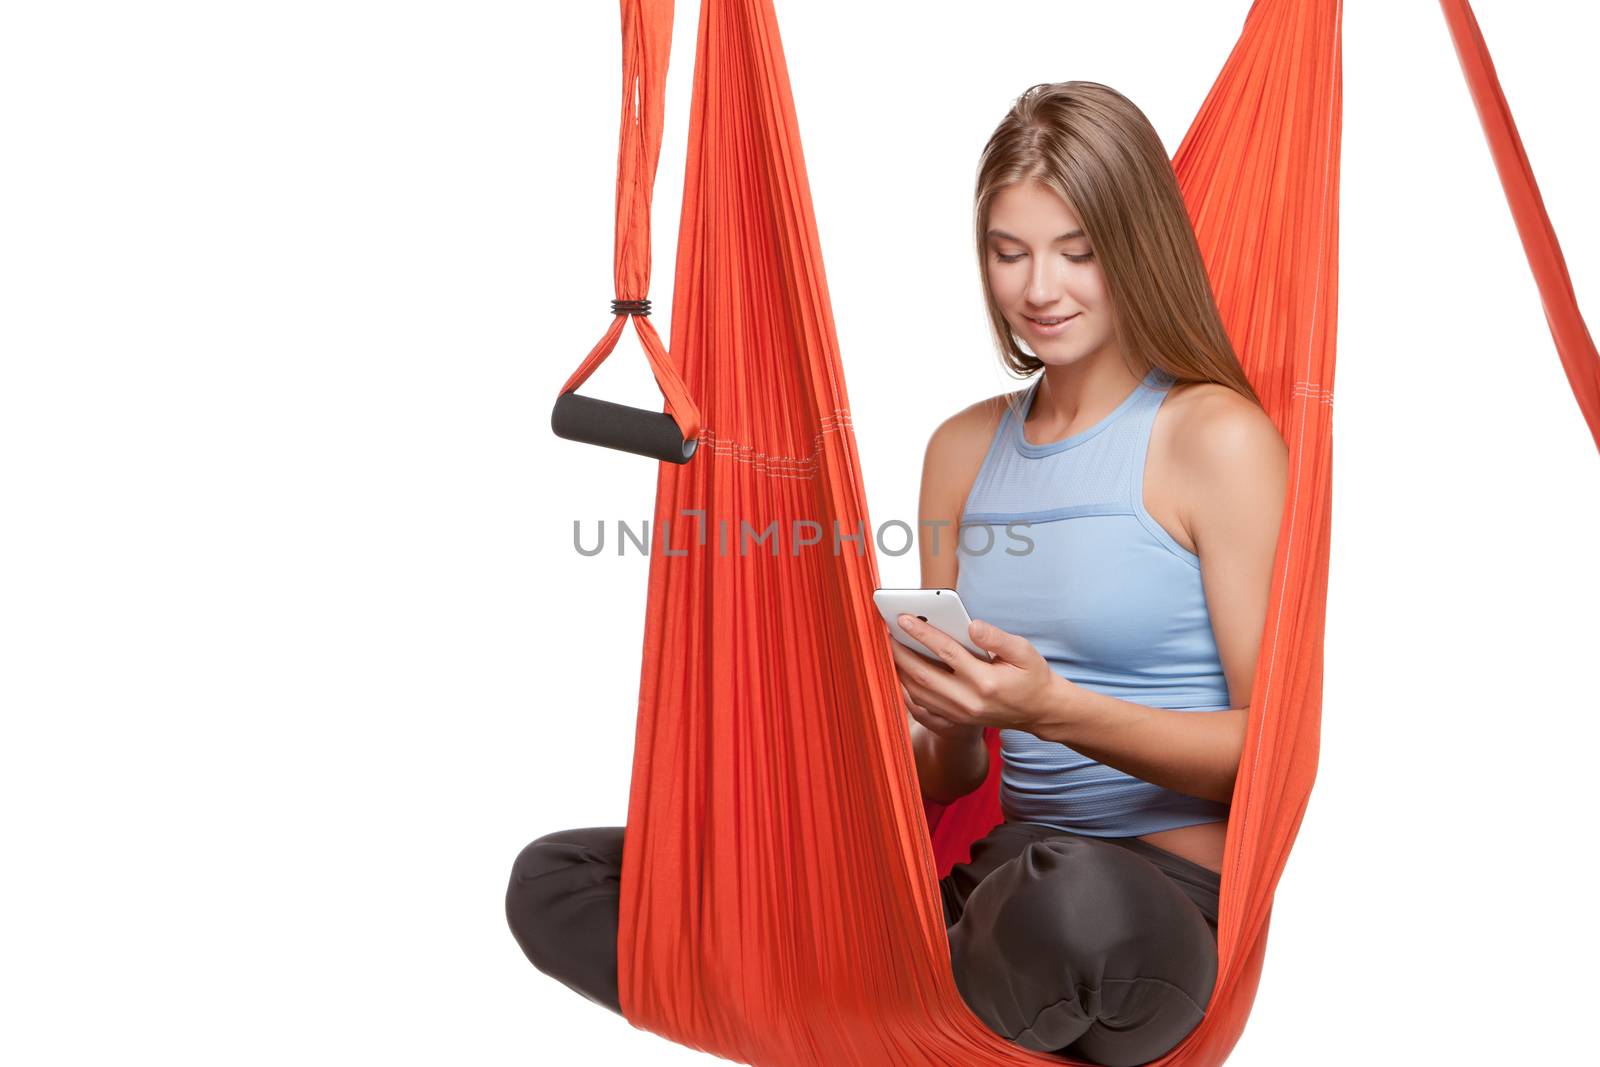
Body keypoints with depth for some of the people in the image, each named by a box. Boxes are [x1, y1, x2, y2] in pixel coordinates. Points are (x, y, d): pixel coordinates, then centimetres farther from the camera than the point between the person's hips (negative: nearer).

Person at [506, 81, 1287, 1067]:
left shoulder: (1218, 437, -4)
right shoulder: (965, 449, 12)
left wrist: (1059, 710, -21)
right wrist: (942, 733, -9)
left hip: (1170, 897, -4)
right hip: (1001, 876, 5)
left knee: (1070, 902, -44)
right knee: (557, 882, -3)